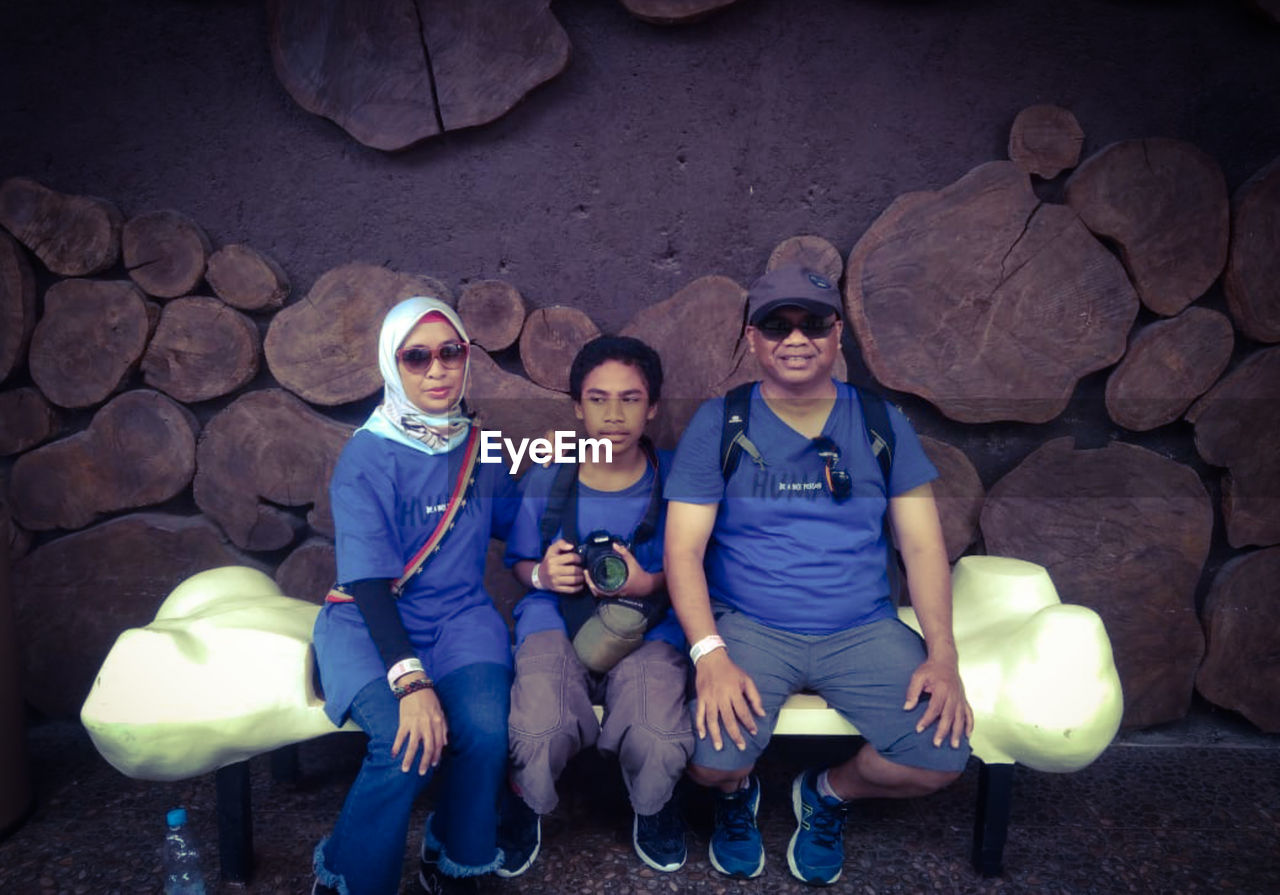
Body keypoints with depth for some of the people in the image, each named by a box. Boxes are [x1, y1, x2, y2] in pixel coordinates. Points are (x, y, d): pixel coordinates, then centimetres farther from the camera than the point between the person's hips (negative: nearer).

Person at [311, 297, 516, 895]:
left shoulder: (480, 447, 5)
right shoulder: (368, 457, -10)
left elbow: (508, 524, 21)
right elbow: (368, 581, -19)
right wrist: (411, 680, -30)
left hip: (460, 618, 4)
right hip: (371, 624, -3)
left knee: (486, 729, -26)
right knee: (408, 745, -30)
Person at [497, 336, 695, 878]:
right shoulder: (544, 481, 0)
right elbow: (519, 563, 14)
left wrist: (648, 584, -15)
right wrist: (543, 574, -9)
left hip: (647, 624, 0)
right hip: (556, 617, 1)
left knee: (658, 742, -30)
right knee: (542, 733, -32)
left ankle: (653, 808, 13)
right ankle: (526, 805, 10)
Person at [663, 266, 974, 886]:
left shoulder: (881, 422, 5)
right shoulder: (719, 423, -1)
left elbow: (922, 545, 5)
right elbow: (683, 549, -6)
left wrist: (943, 652, -9)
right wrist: (710, 655, -20)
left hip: (863, 630, 2)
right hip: (748, 626, -2)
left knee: (942, 755, -16)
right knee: (711, 760, -24)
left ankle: (828, 794, 18)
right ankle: (736, 795, 17)